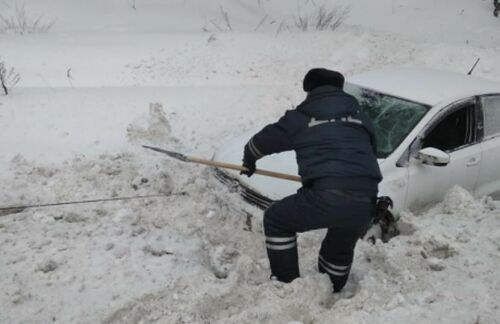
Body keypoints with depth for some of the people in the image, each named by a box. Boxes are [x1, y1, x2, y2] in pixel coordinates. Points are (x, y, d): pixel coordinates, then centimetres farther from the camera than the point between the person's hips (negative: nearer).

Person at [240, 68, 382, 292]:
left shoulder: (300, 118, 14)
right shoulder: (359, 116, 25)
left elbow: (261, 141, 27)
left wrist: (249, 161, 49)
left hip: (325, 197, -5)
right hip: (364, 204, 5)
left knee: (276, 221, 20)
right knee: (341, 249, 32)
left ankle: (287, 284, 20)